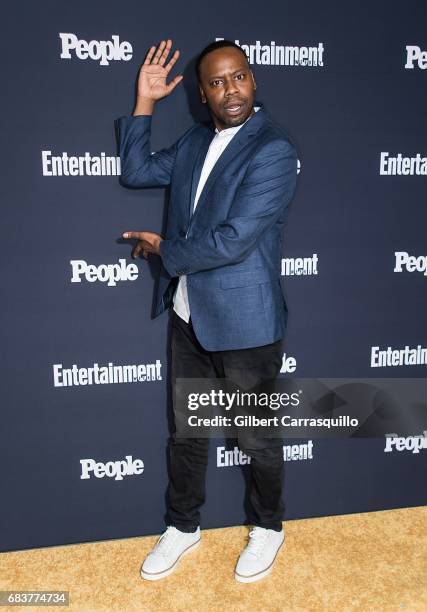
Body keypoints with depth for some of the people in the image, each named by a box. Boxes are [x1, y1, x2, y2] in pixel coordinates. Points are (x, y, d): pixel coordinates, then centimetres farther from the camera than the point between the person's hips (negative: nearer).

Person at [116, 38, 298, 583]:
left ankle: (268, 527, 40)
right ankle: (183, 526, 41)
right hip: (188, 316, 7)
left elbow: (232, 241, -24)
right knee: (186, 430, 19)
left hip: (244, 323, -6)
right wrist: (144, 102, 5)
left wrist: (163, 248, -9)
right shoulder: (196, 141, 8)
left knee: (256, 437, 13)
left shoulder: (273, 150, -17)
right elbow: (136, 172, 12)